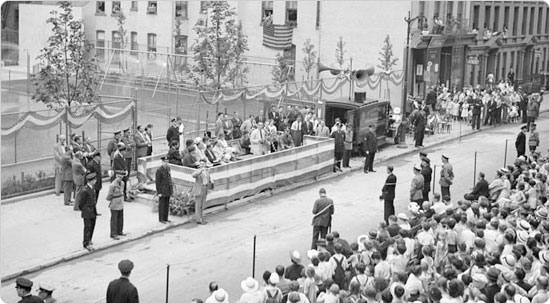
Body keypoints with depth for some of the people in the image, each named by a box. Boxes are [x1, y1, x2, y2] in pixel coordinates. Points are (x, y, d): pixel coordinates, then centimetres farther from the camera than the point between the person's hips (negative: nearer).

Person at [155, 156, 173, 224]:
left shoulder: (168, 168, 5)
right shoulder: (159, 170, -19)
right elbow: (157, 182, -17)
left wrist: (171, 189, 16)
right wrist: (159, 192, -17)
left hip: (168, 189, 8)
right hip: (162, 190, -8)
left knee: (166, 204, 13)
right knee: (162, 205, 2)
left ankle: (165, 218, 23)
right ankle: (161, 219, 13)